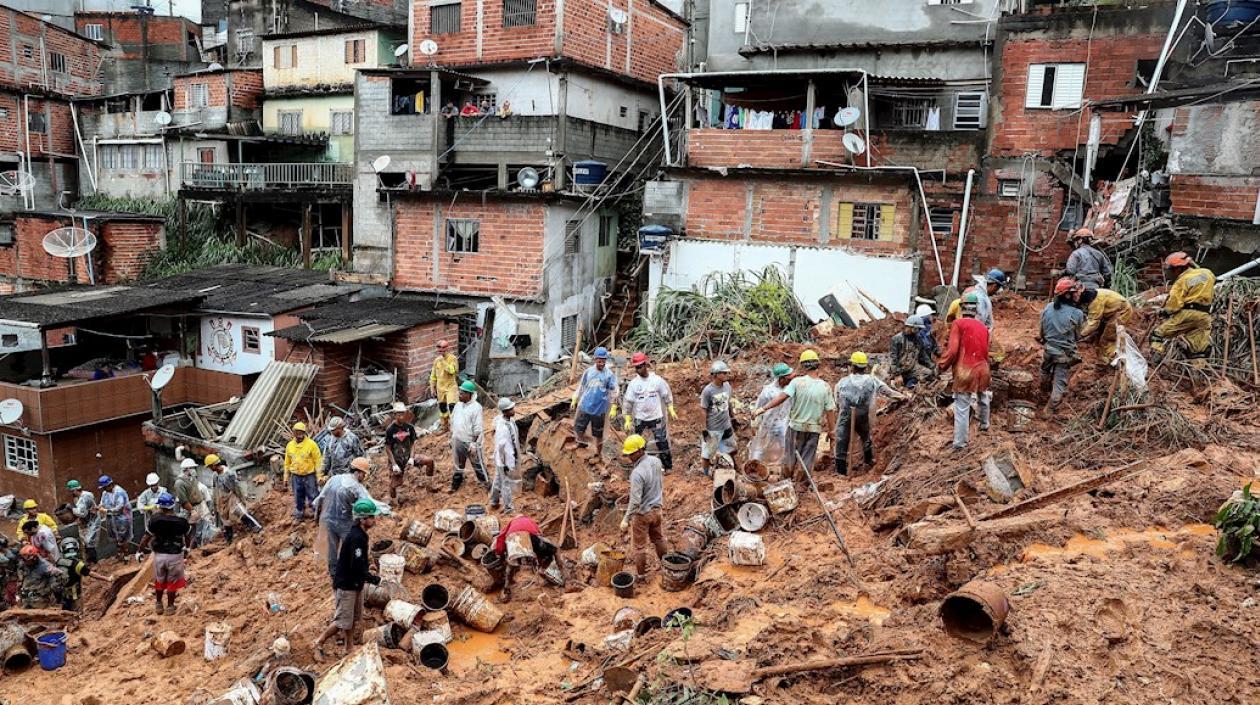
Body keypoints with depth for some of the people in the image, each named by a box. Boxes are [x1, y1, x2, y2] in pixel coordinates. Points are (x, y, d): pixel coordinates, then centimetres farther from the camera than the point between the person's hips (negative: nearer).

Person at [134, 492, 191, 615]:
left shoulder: (154, 520, -13)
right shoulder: (181, 521, -10)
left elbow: (146, 538, -6)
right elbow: (188, 536, 6)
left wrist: (139, 551, 11)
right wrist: (187, 547, 26)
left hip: (159, 554, 1)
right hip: (175, 555, -1)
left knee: (159, 581, 22)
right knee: (172, 582, 14)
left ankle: (159, 605, 34)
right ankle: (170, 607, 23)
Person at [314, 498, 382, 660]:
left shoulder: (360, 534, 5)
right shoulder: (356, 538, -25)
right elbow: (356, 567, -27)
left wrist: (366, 566, 5)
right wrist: (373, 578, -20)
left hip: (355, 585, 10)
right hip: (345, 586, -10)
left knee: (353, 620, 16)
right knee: (343, 622, -1)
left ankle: (349, 651, 27)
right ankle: (319, 643, 18)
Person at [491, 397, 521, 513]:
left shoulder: (508, 420, -5)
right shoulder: (503, 428, -33)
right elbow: (503, 448, -28)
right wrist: (510, 466, -20)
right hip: (505, 460, -9)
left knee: (498, 480, 25)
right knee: (506, 484, 9)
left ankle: (494, 503, 44)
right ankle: (508, 509, 25)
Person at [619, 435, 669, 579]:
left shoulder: (637, 473, -30)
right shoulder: (656, 461, -8)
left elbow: (635, 501, -27)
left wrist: (626, 520, -20)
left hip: (642, 513, -7)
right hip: (656, 509, 7)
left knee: (639, 546, 10)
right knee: (658, 538, 26)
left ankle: (641, 574, 22)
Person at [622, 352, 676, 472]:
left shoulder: (657, 380, -7)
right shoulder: (633, 383, -5)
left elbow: (667, 395, 4)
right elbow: (628, 402, -2)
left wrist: (671, 410, 0)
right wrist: (627, 420, -3)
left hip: (656, 417, -1)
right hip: (639, 419, 1)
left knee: (662, 442, 3)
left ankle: (667, 466, 17)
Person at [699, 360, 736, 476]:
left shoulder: (727, 385, -3)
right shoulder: (707, 391, -22)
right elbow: (703, 411, -16)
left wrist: (732, 419, 18)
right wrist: (704, 429, -15)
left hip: (726, 426, 7)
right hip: (713, 428, -6)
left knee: (732, 450, 19)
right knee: (708, 453, 8)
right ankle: (706, 474, 28)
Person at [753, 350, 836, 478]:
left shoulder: (797, 382, -10)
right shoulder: (825, 387, -4)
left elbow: (782, 397, -22)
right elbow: (830, 411, -3)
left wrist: (764, 408, -23)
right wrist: (832, 430, 6)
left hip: (796, 426, -1)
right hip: (814, 429, 1)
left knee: (791, 458, 13)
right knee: (807, 461, 8)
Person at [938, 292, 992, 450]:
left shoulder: (958, 324, -11)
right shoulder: (983, 327, 5)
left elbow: (953, 350, -16)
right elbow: (985, 351, 11)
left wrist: (942, 365, -1)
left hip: (965, 371, -6)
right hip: (982, 369, 6)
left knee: (962, 407, -3)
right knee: (983, 398, 29)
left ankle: (960, 442, -1)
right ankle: (984, 424, 52)